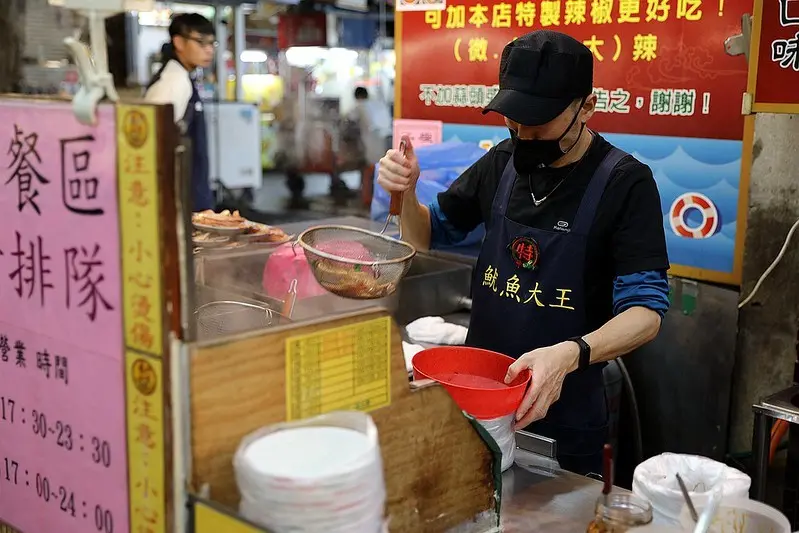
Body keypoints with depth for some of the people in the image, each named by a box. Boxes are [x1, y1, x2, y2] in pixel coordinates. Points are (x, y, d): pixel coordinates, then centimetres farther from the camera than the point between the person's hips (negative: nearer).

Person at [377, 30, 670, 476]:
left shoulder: (625, 182, -16)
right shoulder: (502, 163, -1)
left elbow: (646, 312, -19)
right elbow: (430, 235, 11)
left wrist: (571, 354, -37)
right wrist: (407, 193, -11)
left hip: (563, 414, -4)